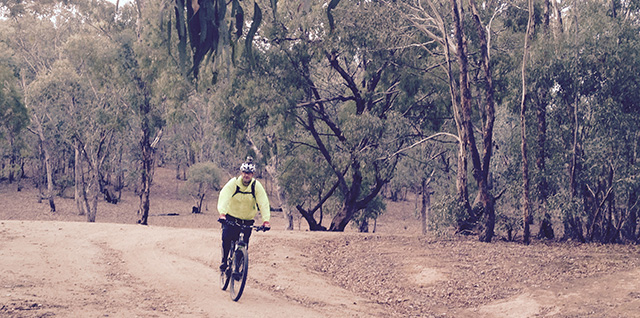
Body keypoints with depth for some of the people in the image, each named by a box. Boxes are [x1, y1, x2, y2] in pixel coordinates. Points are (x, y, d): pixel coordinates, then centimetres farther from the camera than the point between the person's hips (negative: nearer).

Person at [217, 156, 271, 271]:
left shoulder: (256, 185, -10)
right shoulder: (233, 182, -13)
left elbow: (264, 203, -18)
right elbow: (224, 197, -27)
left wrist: (266, 220, -32)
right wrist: (222, 213, -45)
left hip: (247, 221, 1)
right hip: (231, 217, -1)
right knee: (226, 238, -23)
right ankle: (224, 261, -3)